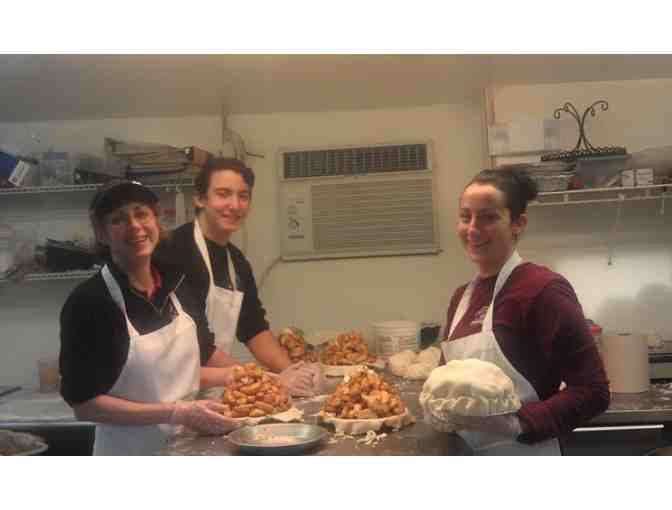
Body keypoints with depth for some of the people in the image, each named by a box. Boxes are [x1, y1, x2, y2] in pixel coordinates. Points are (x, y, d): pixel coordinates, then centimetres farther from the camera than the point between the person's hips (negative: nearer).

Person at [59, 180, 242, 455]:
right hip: (131, 452, -5)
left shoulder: (177, 285, -2)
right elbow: (84, 404, -20)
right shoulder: (88, 302, -19)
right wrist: (177, 413, -26)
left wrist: (231, 375, -5)